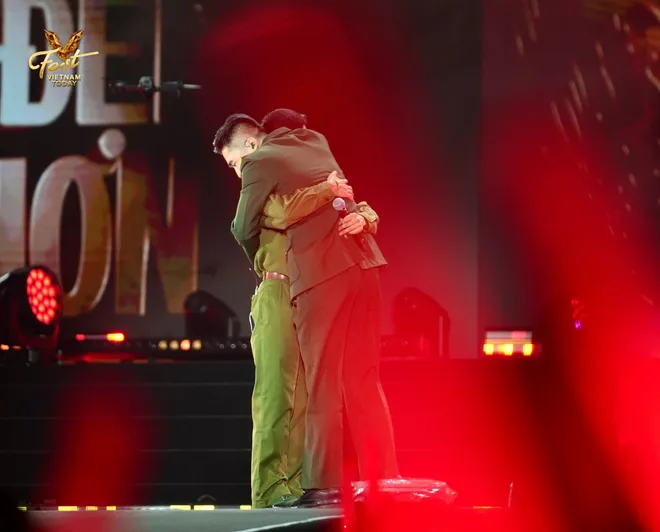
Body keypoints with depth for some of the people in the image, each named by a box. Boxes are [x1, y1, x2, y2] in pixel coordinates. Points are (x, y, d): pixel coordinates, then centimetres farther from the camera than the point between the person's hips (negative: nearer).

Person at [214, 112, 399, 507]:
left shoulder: (260, 163, -2)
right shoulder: (315, 143, 20)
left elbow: (245, 229, 4)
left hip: (322, 274, -7)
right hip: (363, 265, 7)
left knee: (322, 384, -3)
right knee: (363, 380, 10)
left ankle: (324, 485, -4)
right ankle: (383, 478, 8)